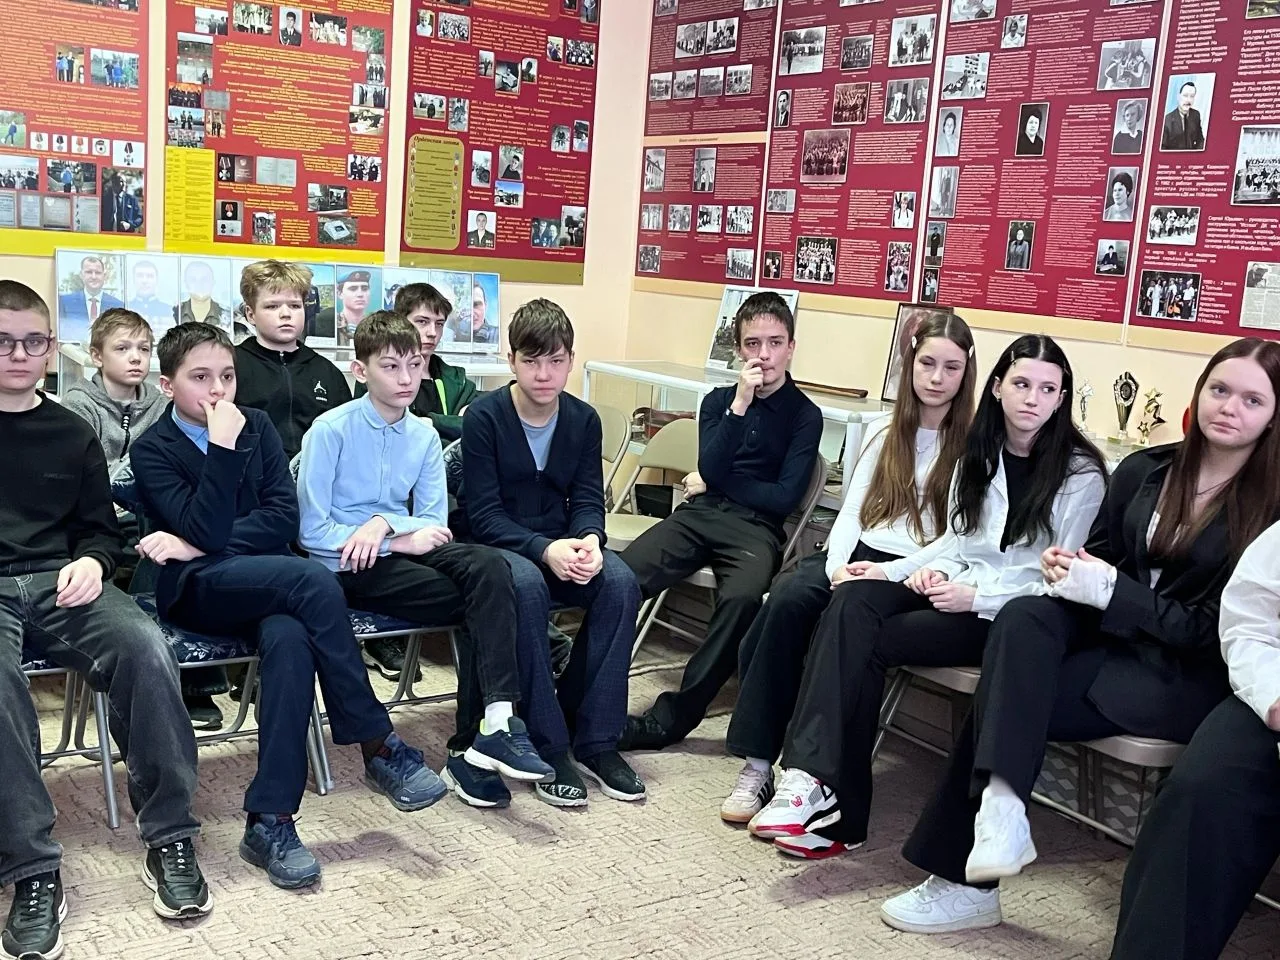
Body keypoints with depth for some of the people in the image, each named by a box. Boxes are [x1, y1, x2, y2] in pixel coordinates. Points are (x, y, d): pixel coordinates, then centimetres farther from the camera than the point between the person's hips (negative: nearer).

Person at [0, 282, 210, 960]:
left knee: (145, 646, -29)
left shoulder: (72, 435, 18)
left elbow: (101, 528, 21)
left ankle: (170, 840, -20)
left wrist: (91, 561, -2)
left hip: (59, 582, 2)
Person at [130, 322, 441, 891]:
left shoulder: (257, 426, 11)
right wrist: (223, 447, -19)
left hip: (265, 581, 3)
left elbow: (284, 518, -1)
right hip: (197, 591, -3)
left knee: (290, 640, -34)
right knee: (313, 581, -32)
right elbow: (207, 530, -15)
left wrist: (198, 546, -9)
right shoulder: (152, 450, 1)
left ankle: (269, 821, -32)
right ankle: (379, 746, -23)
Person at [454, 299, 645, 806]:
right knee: (526, 585, -37)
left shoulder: (584, 420, 2)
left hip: (560, 542, 4)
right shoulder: (484, 416, -11)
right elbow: (483, 515, -15)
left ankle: (595, 740, -15)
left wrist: (588, 540, -22)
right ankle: (548, 747, -26)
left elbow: (587, 499, 2)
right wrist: (544, 550, -30)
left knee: (621, 583, -25)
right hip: (493, 545, -4)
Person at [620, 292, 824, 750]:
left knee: (742, 598, -37)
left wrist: (715, 483, 2)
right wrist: (740, 404, -8)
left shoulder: (805, 415, 7)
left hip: (756, 527, -3)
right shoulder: (719, 399, 17)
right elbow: (709, 470, 1)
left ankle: (671, 717, -27)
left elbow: (784, 498, -2)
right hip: (700, 513, 3)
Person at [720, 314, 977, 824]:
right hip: (856, 556, 4)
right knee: (787, 601, -27)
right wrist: (836, 565, -9)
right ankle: (756, 763, -26)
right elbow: (851, 510, 11)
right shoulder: (883, 432, 18)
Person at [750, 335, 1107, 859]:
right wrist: (936, 569, -4)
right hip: (957, 590, 6)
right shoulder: (979, 454, 13)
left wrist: (976, 596, -19)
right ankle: (810, 776, -34)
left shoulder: (1081, 474, -5)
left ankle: (838, 813, -21)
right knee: (853, 603, -25)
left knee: (871, 642, -25)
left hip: (1011, 616, -5)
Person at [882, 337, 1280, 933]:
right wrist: (1070, 568, -9)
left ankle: (964, 879, -19)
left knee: (1007, 699, -26)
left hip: (1188, 676, -5)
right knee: (1023, 617, -29)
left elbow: (1214, 630, -12)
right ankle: (1000, 808, -35)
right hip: (1111, 635, 5)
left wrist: (1109, 588, -19)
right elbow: (1101, 558, 16)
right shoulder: (1143, 470, 8)